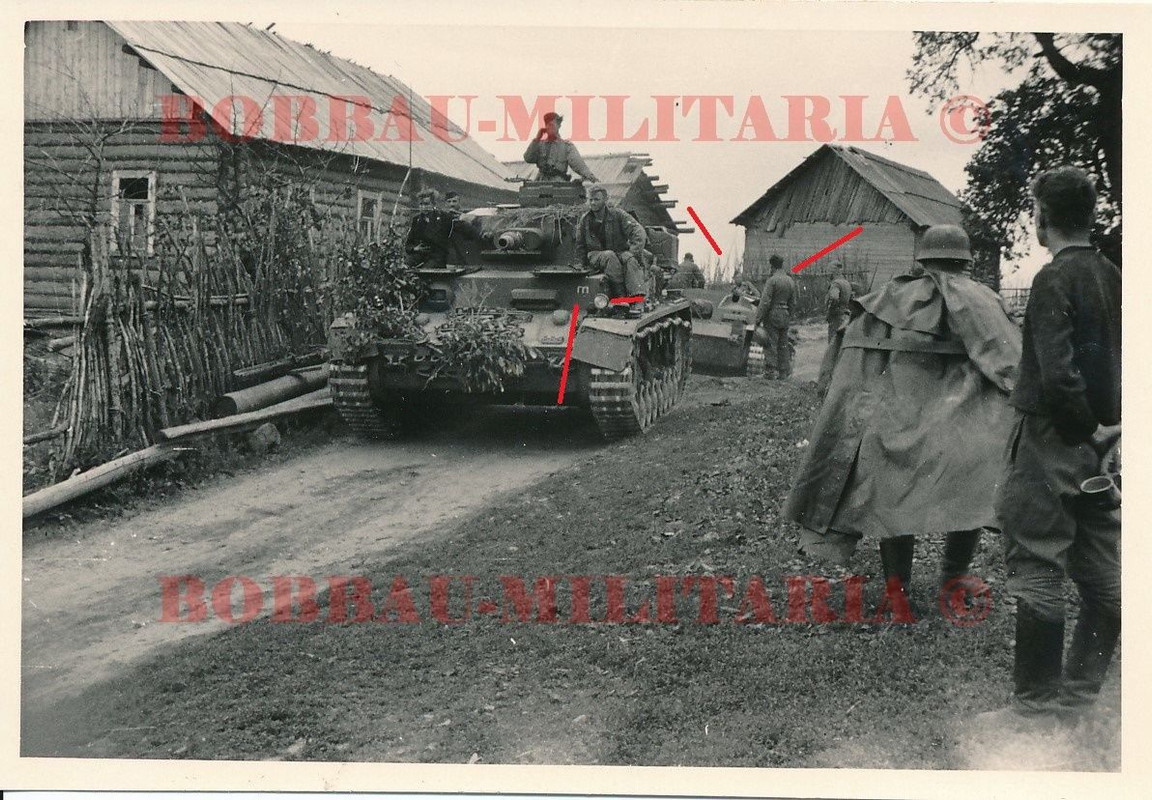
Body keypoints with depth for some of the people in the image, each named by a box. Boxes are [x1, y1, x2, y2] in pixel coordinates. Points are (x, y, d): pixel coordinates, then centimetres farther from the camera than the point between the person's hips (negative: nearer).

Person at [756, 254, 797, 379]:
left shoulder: (772, 280, -13)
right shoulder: (791, 281, 10)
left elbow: (765, 302, -16)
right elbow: (793, 302, 13)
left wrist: (758, 319, -13)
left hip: (772, 314, -7)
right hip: (785, 316, 7)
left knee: (771, 345, -4)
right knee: (783, 344, 11)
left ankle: (771, 372, -6)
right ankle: (784, 372, 12)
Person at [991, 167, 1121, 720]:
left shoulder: (1054, 279, -15)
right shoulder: (1112, 276, 9)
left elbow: (1057, 373, -25)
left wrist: (1086, 426, -12)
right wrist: (1106, 427, 8)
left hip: (1054, 440, -8)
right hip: (1101, 445, 8)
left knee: (1038, 571, -2)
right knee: (1101, 574, 12)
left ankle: (1036, 705, 5)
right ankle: (1082, 693, 24)